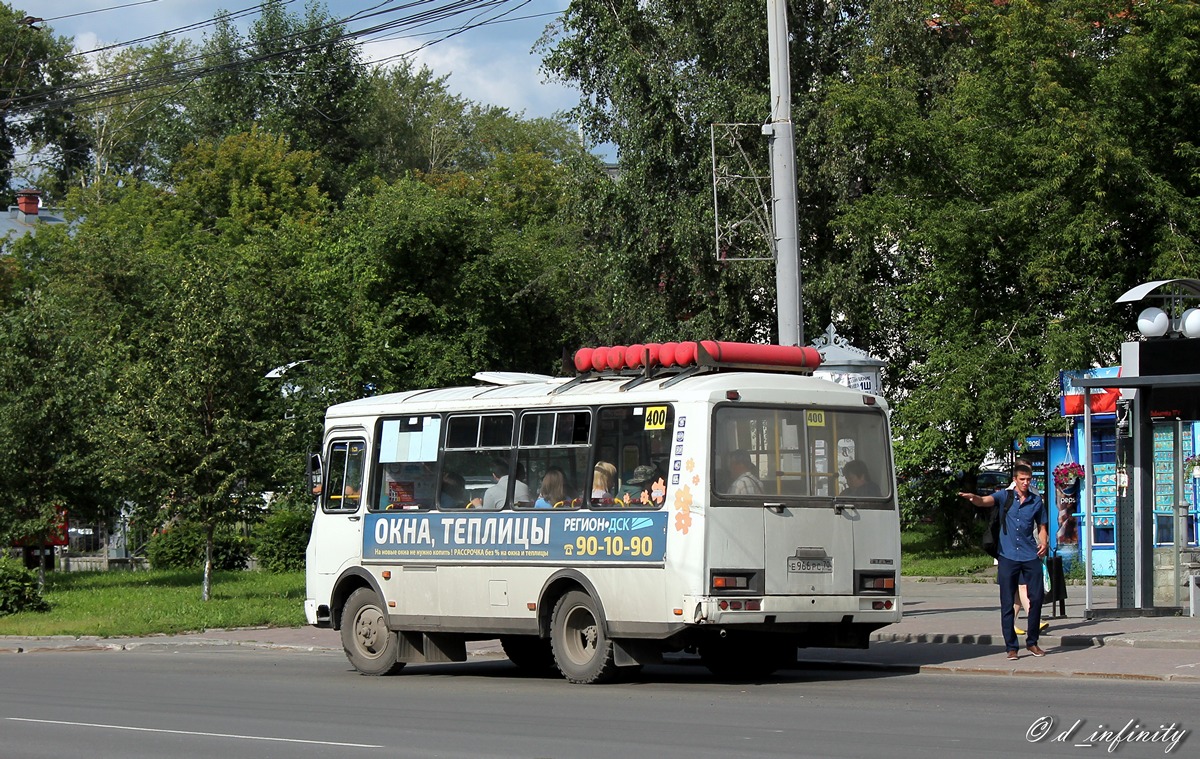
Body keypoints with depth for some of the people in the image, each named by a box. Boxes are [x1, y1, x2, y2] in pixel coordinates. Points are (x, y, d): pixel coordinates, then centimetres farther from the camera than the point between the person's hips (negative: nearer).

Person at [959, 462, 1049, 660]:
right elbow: (984, 501, -14)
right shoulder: (1005, 496, 3)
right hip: (1008, 557, -2)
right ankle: (1010, 646, 6)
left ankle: (1032, 642, 16)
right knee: (1007, 603, 0)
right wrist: (973, 498, -36)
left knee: (1036, 598, 0)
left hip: (1031, 557, 2)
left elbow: (1041, 526, 17)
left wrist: (1044, 542, -3)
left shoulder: (1036, 501, 9)